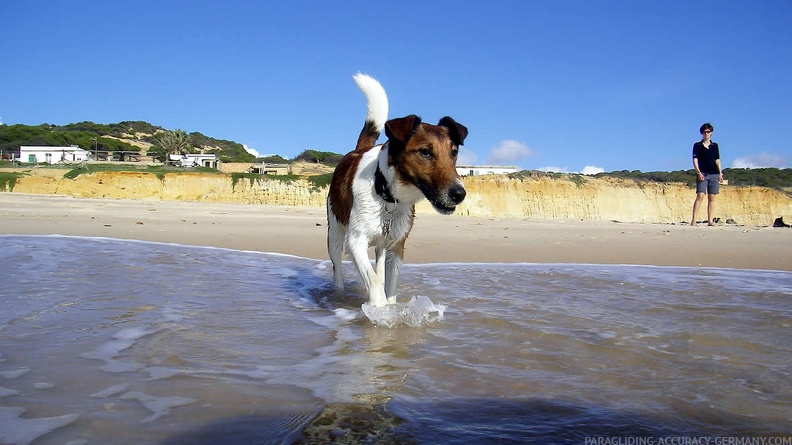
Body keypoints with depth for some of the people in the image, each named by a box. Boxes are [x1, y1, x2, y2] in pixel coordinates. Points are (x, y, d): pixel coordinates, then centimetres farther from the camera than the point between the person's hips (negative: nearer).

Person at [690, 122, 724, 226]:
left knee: (712, 198, 3)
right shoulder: (697, 145, 6)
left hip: (714, 174, 4)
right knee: (700, 196, -14)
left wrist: (720, 173, 8)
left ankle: (710, 221, 5)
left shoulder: (715, 146, 16)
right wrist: (698, 172, -12)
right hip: (702, 174, -4)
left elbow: (717, 160, 17)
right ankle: (693, 220, -15)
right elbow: (695, 160, -1)